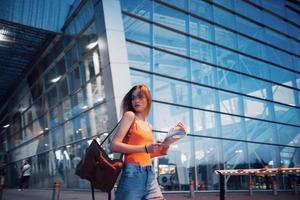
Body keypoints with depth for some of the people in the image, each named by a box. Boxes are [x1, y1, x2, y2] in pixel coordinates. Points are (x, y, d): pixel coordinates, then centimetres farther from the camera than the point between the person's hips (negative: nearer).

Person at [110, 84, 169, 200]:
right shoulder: (130, 115, -3)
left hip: (150, 174, 6)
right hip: (133, 173, -6)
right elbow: (114, 146, -14)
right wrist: (145, 148, -19)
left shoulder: (149, 126, 15)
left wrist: (160, 152, 5)